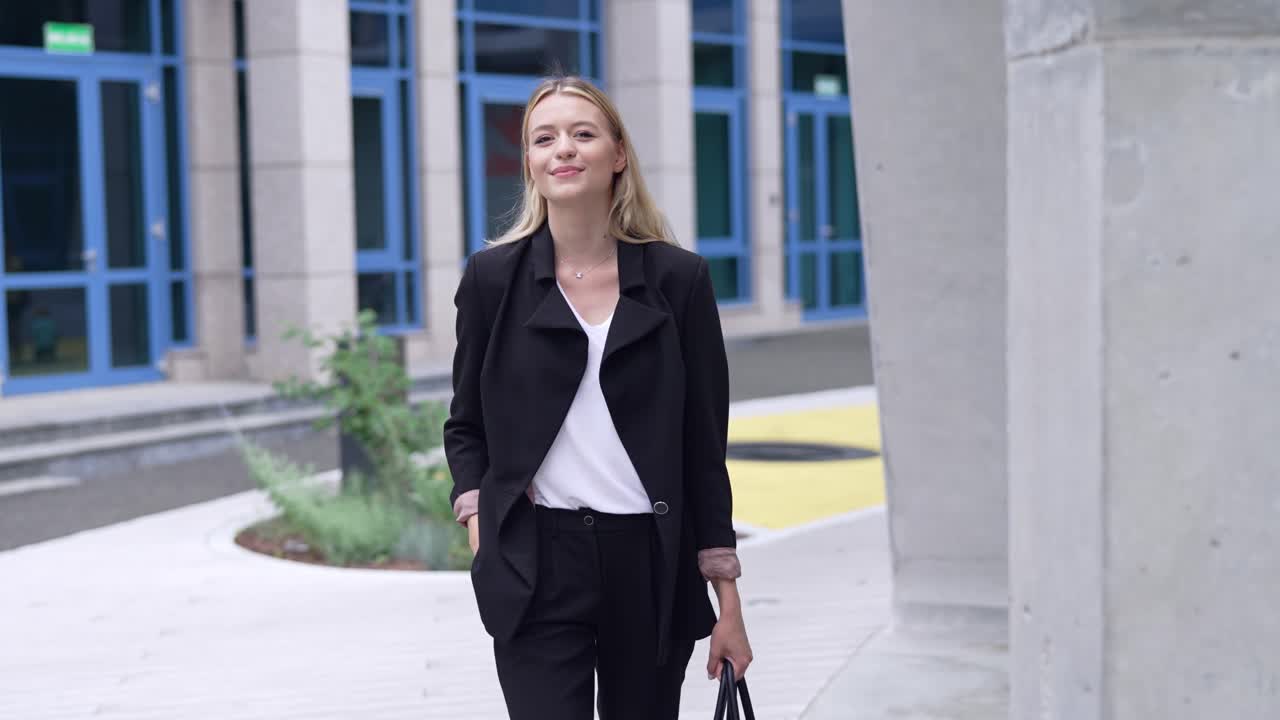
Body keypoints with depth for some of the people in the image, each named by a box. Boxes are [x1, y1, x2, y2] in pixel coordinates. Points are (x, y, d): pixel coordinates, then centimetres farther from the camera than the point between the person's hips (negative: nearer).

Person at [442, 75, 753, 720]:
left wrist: (727, 599, 3)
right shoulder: (493, 277, 3)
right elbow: (466, 427, 12)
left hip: (650, 564, 1)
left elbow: (704, 447, 4)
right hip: (536, 567, -1)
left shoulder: (678, 278, 3)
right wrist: (480, 530, -5)